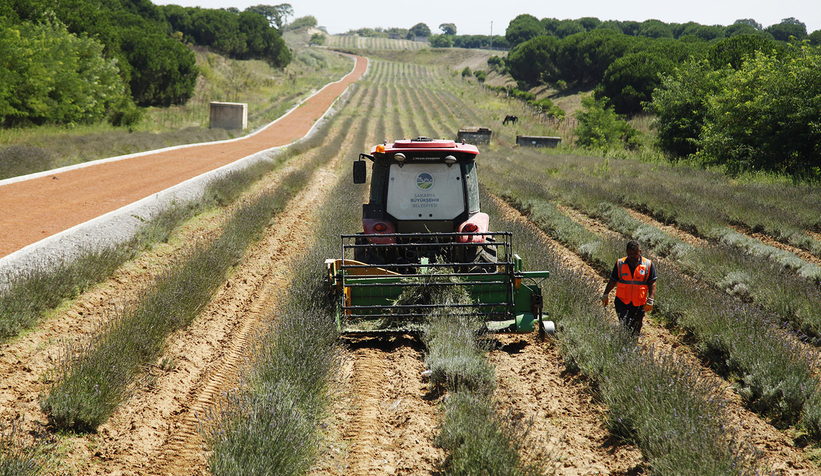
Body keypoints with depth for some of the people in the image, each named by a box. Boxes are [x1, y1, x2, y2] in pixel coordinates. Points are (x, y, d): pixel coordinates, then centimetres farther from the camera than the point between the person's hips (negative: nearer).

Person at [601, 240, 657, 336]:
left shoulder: (648, 265, -2)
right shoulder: (620, 264, 2)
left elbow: (652, 283, -3)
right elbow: (613, 281, 13)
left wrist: (650, 300, -13)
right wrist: (605, 295, 16)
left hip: (639, 305, 0)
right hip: (622, 303, 0)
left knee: (635, 331, 9)